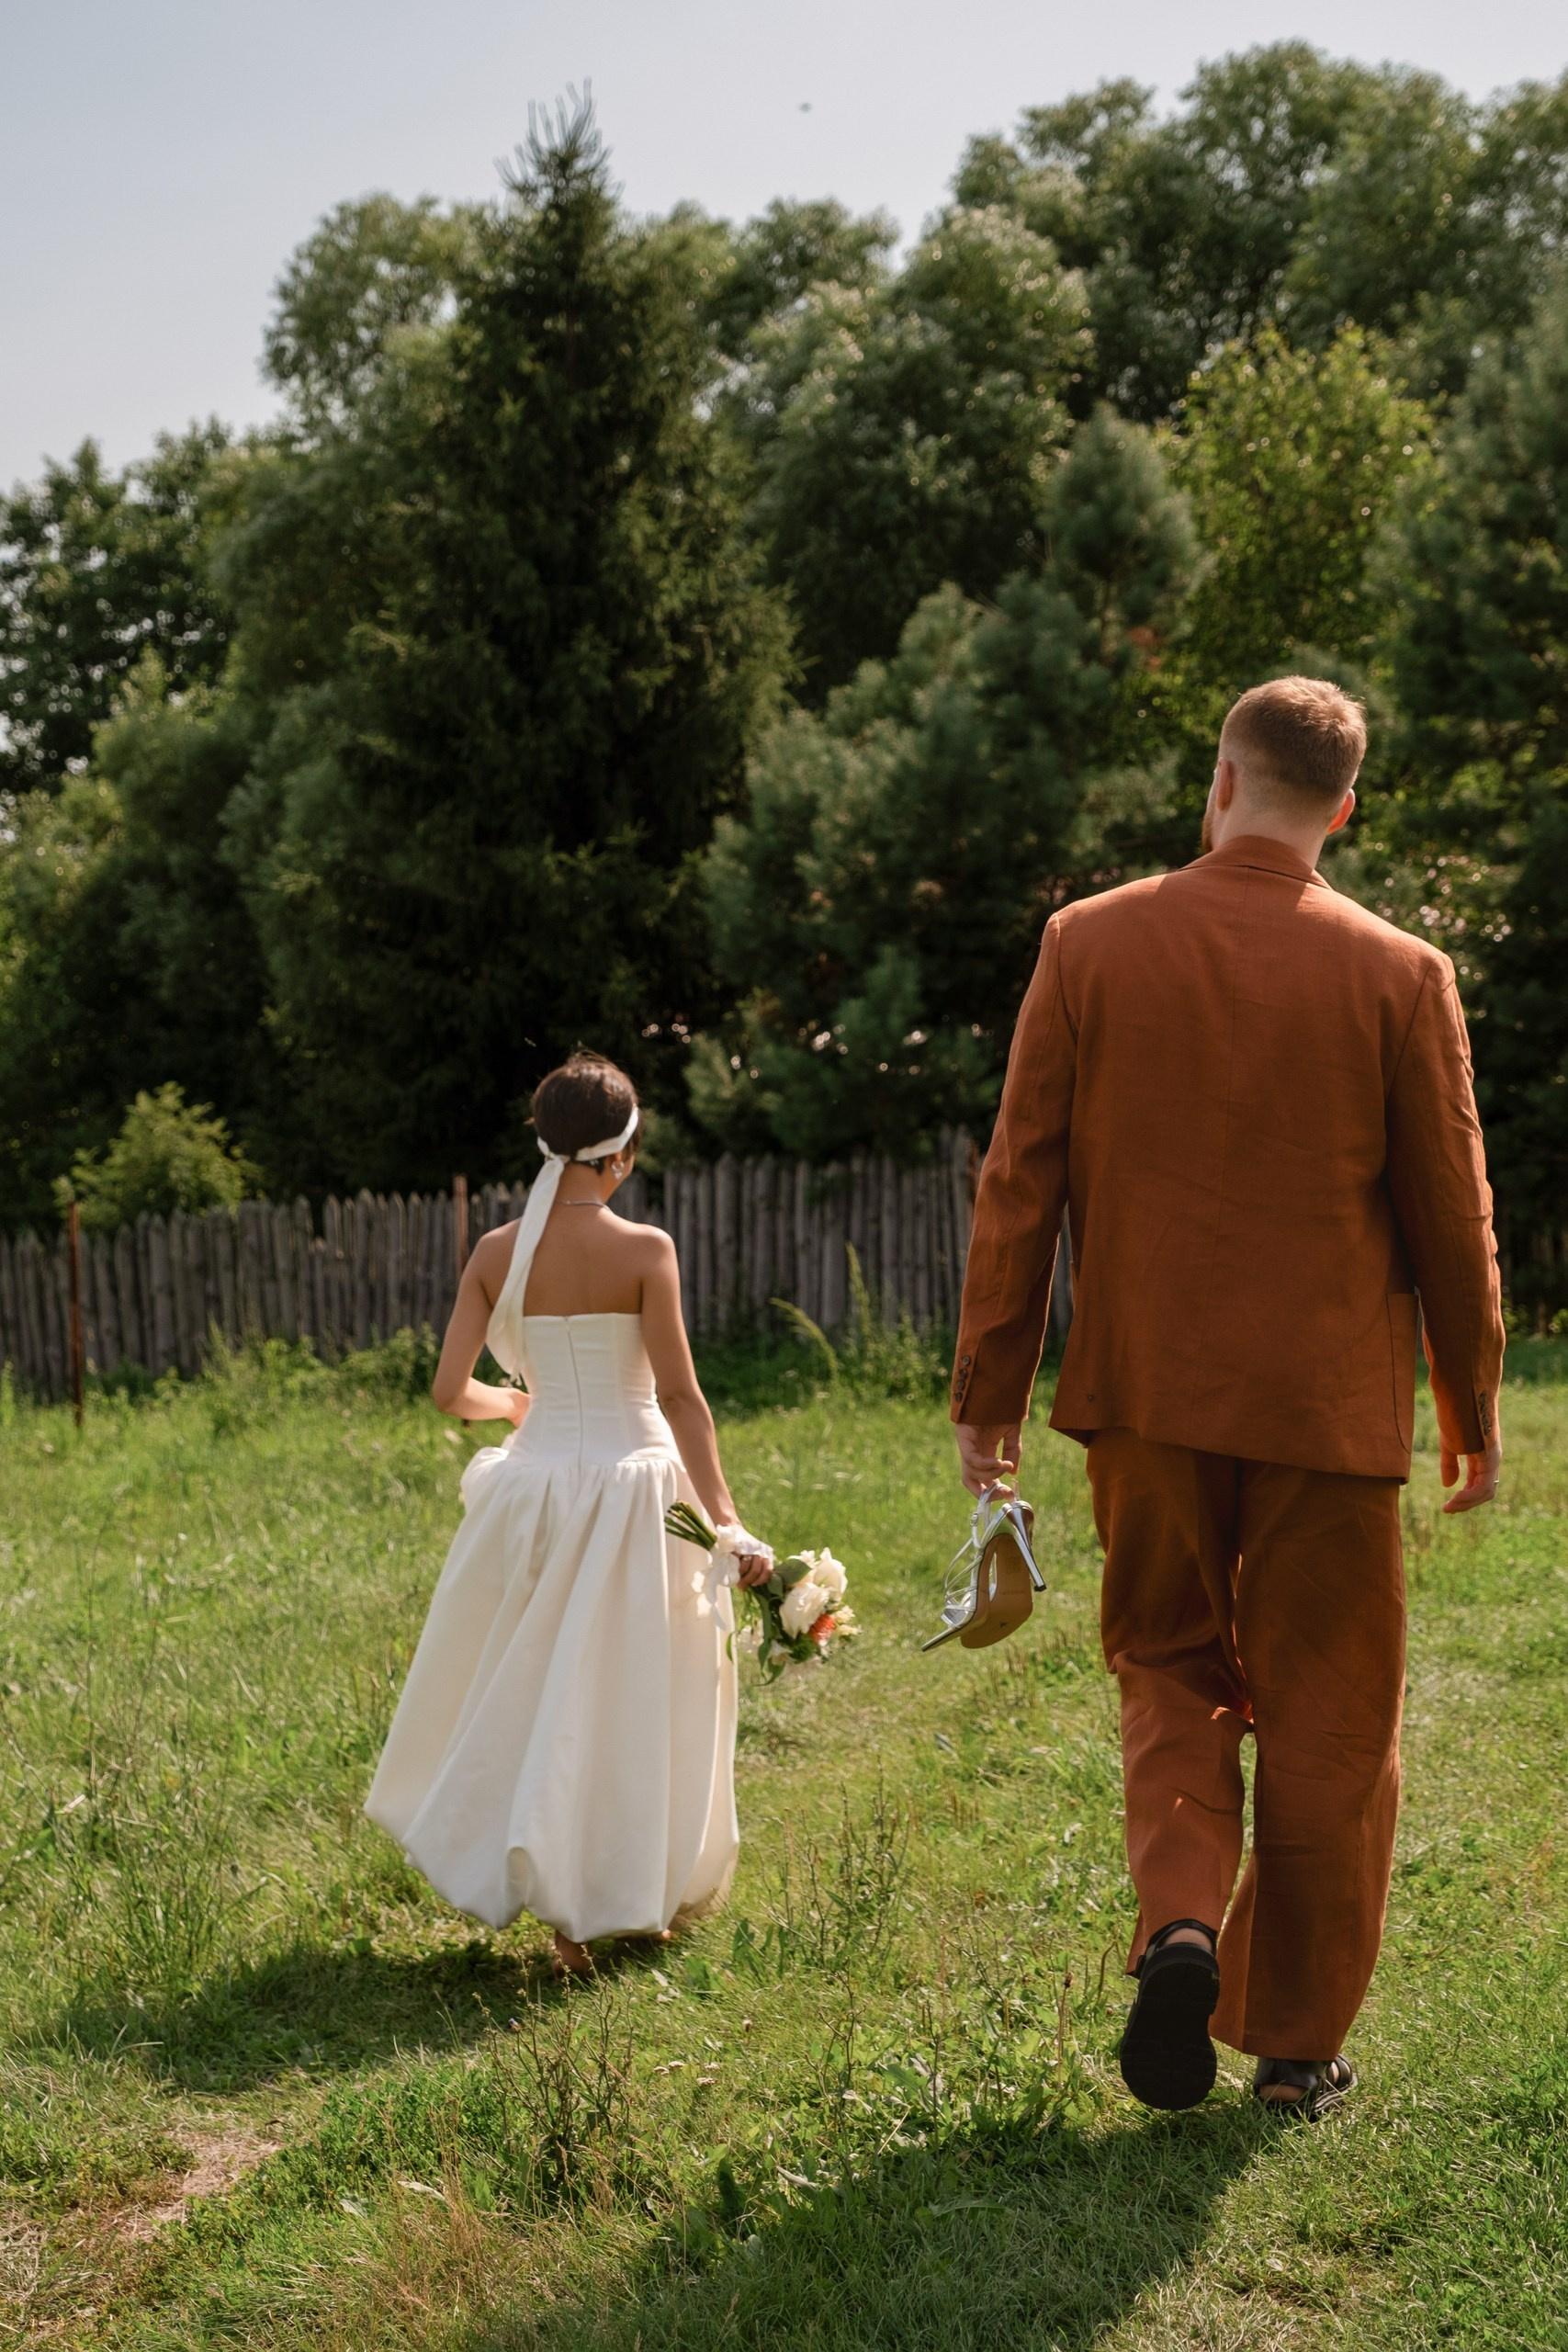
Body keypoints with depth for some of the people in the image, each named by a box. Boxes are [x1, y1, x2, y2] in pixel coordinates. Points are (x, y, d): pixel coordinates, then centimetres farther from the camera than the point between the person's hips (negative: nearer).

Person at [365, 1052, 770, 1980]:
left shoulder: (497, 1252, 0)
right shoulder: (644, 1250, -11)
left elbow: (450, 1391, -1)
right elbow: (681, 1398, -14)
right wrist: (728, 1525, -12)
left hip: (538, 1485, 3)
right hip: (634, 1486, -3)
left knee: (539, 1691, 16)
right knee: (636, 1696, 10)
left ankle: (566, 1911, 16)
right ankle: (639, 1896, 19)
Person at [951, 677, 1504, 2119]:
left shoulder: (1091, 945, -4)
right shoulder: (1400, 976, -7)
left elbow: (1020, 1186, -2)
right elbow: (1451, 1220, -1)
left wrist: (989, 1391, 6)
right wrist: (1474, 1411, 12)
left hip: (1148, 1397, 1)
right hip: (1331, 1405, -1)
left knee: (1171, 1673, 20)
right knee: (1324, 1727, 11)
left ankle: (1180, 1924, -2)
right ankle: (1297, 2043, 19)